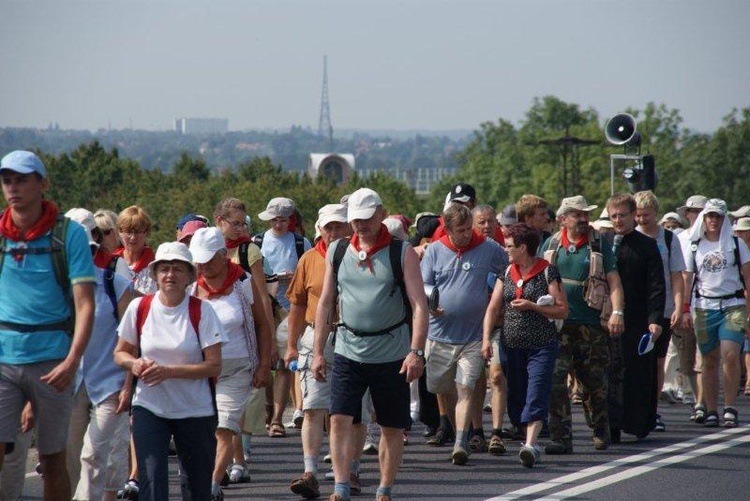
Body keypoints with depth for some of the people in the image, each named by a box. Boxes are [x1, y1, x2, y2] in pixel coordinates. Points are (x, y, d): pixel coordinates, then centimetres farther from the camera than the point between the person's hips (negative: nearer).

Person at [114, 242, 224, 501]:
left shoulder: (201, 311, -8)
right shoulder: (139, 307, -2)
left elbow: (214, 366, -11)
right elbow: (120, 353, 10)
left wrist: (168, 371, -21)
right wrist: (134, 364, -14)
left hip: (195, 411, -1)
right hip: (149, 408, 1)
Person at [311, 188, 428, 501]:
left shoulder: (402, 253, -2)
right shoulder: (337, 252, 7)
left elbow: (419, 305, -7)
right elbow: (325, 303, 13)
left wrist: (416, 351, -17)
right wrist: (318, 352, 8)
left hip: (392, 354, -2)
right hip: (348, 351, 2)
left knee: (392, 427, 6)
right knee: (340, 420, -11)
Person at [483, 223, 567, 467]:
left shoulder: (547, 272, -4)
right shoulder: (506, 273, 11)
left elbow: (562, 310, -5)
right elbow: (493, 308, 10)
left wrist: (531, 306, -15)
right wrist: (486, 339, -2)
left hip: (542, 346, -6)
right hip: (512, 344, 6)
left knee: (536, 396, -14)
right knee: (515, 396, 8)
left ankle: (531, 444, -24)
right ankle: (529, 436, 22)